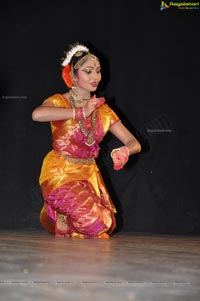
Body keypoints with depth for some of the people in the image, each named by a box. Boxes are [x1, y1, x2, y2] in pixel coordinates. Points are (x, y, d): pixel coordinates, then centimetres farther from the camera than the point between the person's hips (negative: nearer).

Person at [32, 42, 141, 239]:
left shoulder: (102, 110, 7)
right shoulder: (60, 101, -8)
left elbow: (134, 143, 3)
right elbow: (37, 115, -33)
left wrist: (125, 151, -22)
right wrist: (79, 113, -26)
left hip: (89, 175, 6)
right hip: (60, 175, -6)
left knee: (106, 223, -7)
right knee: (93, 221, -21)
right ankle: (63, 223, 9)